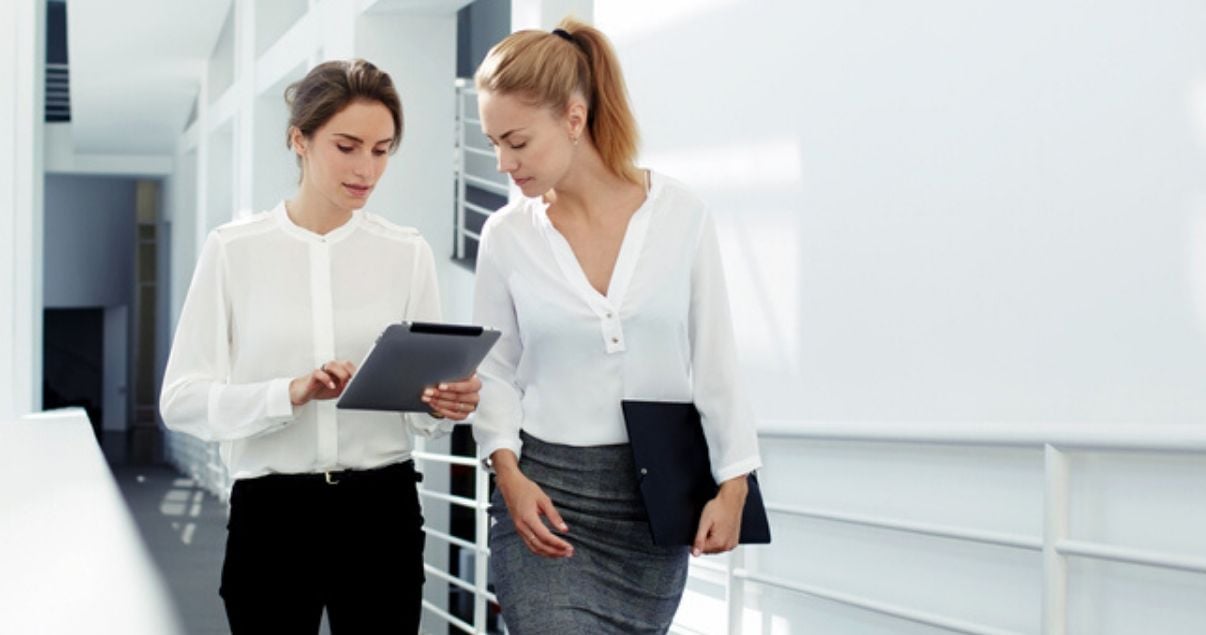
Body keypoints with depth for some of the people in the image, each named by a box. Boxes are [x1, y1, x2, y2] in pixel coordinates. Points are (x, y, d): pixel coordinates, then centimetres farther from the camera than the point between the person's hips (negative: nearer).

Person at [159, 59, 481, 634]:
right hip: (271, 515, -1)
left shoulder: (408, 254, 4)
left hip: (383, 511, 1)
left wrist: (442, 403, -18)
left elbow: (425, 404, 5)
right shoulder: (233, 250, -1)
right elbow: (182, 399, -8)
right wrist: (291, 392, -24)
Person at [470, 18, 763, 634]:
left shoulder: (681, 214, -4)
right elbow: (495, 372, 5)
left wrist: (733, 485, -1)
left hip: (655, 494, 1)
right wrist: (508, 471, -10)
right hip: (546, 495, -1)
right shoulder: (507, 235, -3)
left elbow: (714, 359, 1)